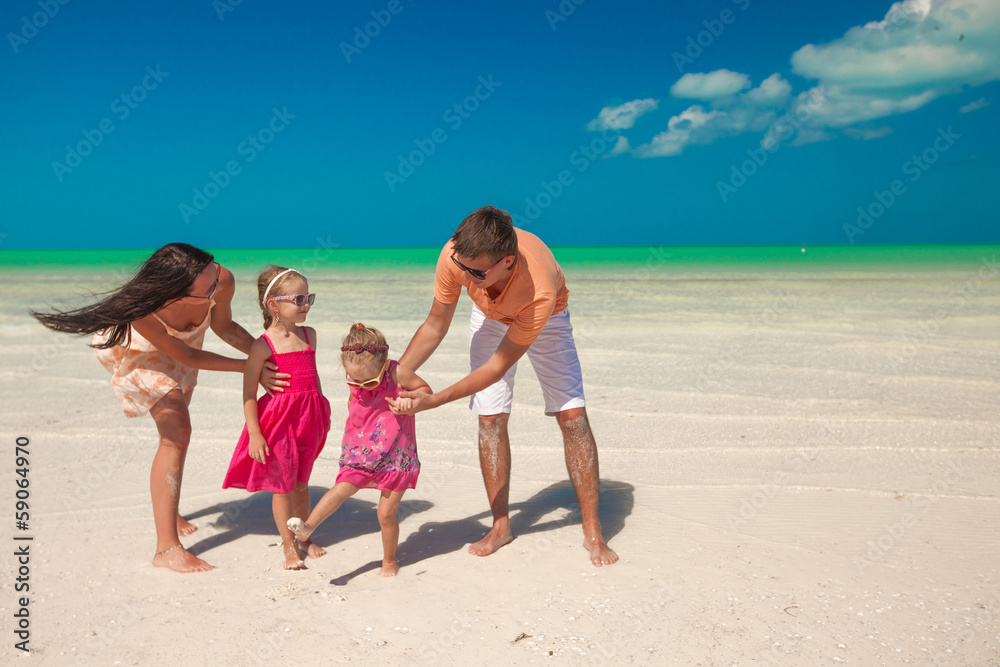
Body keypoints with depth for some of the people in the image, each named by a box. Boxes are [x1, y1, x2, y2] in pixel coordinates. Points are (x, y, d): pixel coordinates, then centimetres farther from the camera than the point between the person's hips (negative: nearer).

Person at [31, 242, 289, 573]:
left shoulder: (221, 280, -38)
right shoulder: (142, 313, -46)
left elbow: (224, 326, -15)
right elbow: (187, 356, -29)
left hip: (182, 337, 5)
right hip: (135, 348, -5)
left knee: (175, 430, 21)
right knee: (177, 431, -18)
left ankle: (166, 507, 46)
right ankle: (167, 547, -11)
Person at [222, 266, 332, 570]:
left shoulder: (309, 335, 7)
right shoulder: (263, 345, -11)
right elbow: (249, 393, -11)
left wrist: (322, 412, 20)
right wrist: (255, 433, -16)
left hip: (309, 419, 5)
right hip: (278, 419, -5)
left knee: (301, 483, 17)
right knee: (283, 485, 5)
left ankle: (304, 538, 31)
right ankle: (289, 546, 18)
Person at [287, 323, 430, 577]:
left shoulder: (397, 374, -16)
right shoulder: (356, 380, -3)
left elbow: (426, 389, -5)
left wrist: (409, 399, -23)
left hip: (395, 455, -3)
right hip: (361, 452, 4)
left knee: (386, 513, 3)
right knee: (343, 487, -21)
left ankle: (389, 561, 21)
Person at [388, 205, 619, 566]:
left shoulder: (540, 291, -46)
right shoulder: (454, 256, -36)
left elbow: (498, 365, -36)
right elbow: (434, 326, -19)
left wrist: (433, 400, -38)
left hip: (543, 320, -3)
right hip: (489, 317, 3)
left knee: (572, 415, -10)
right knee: (490, 419, -5)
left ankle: (593, 532, 1)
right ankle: (500, 526, 10)